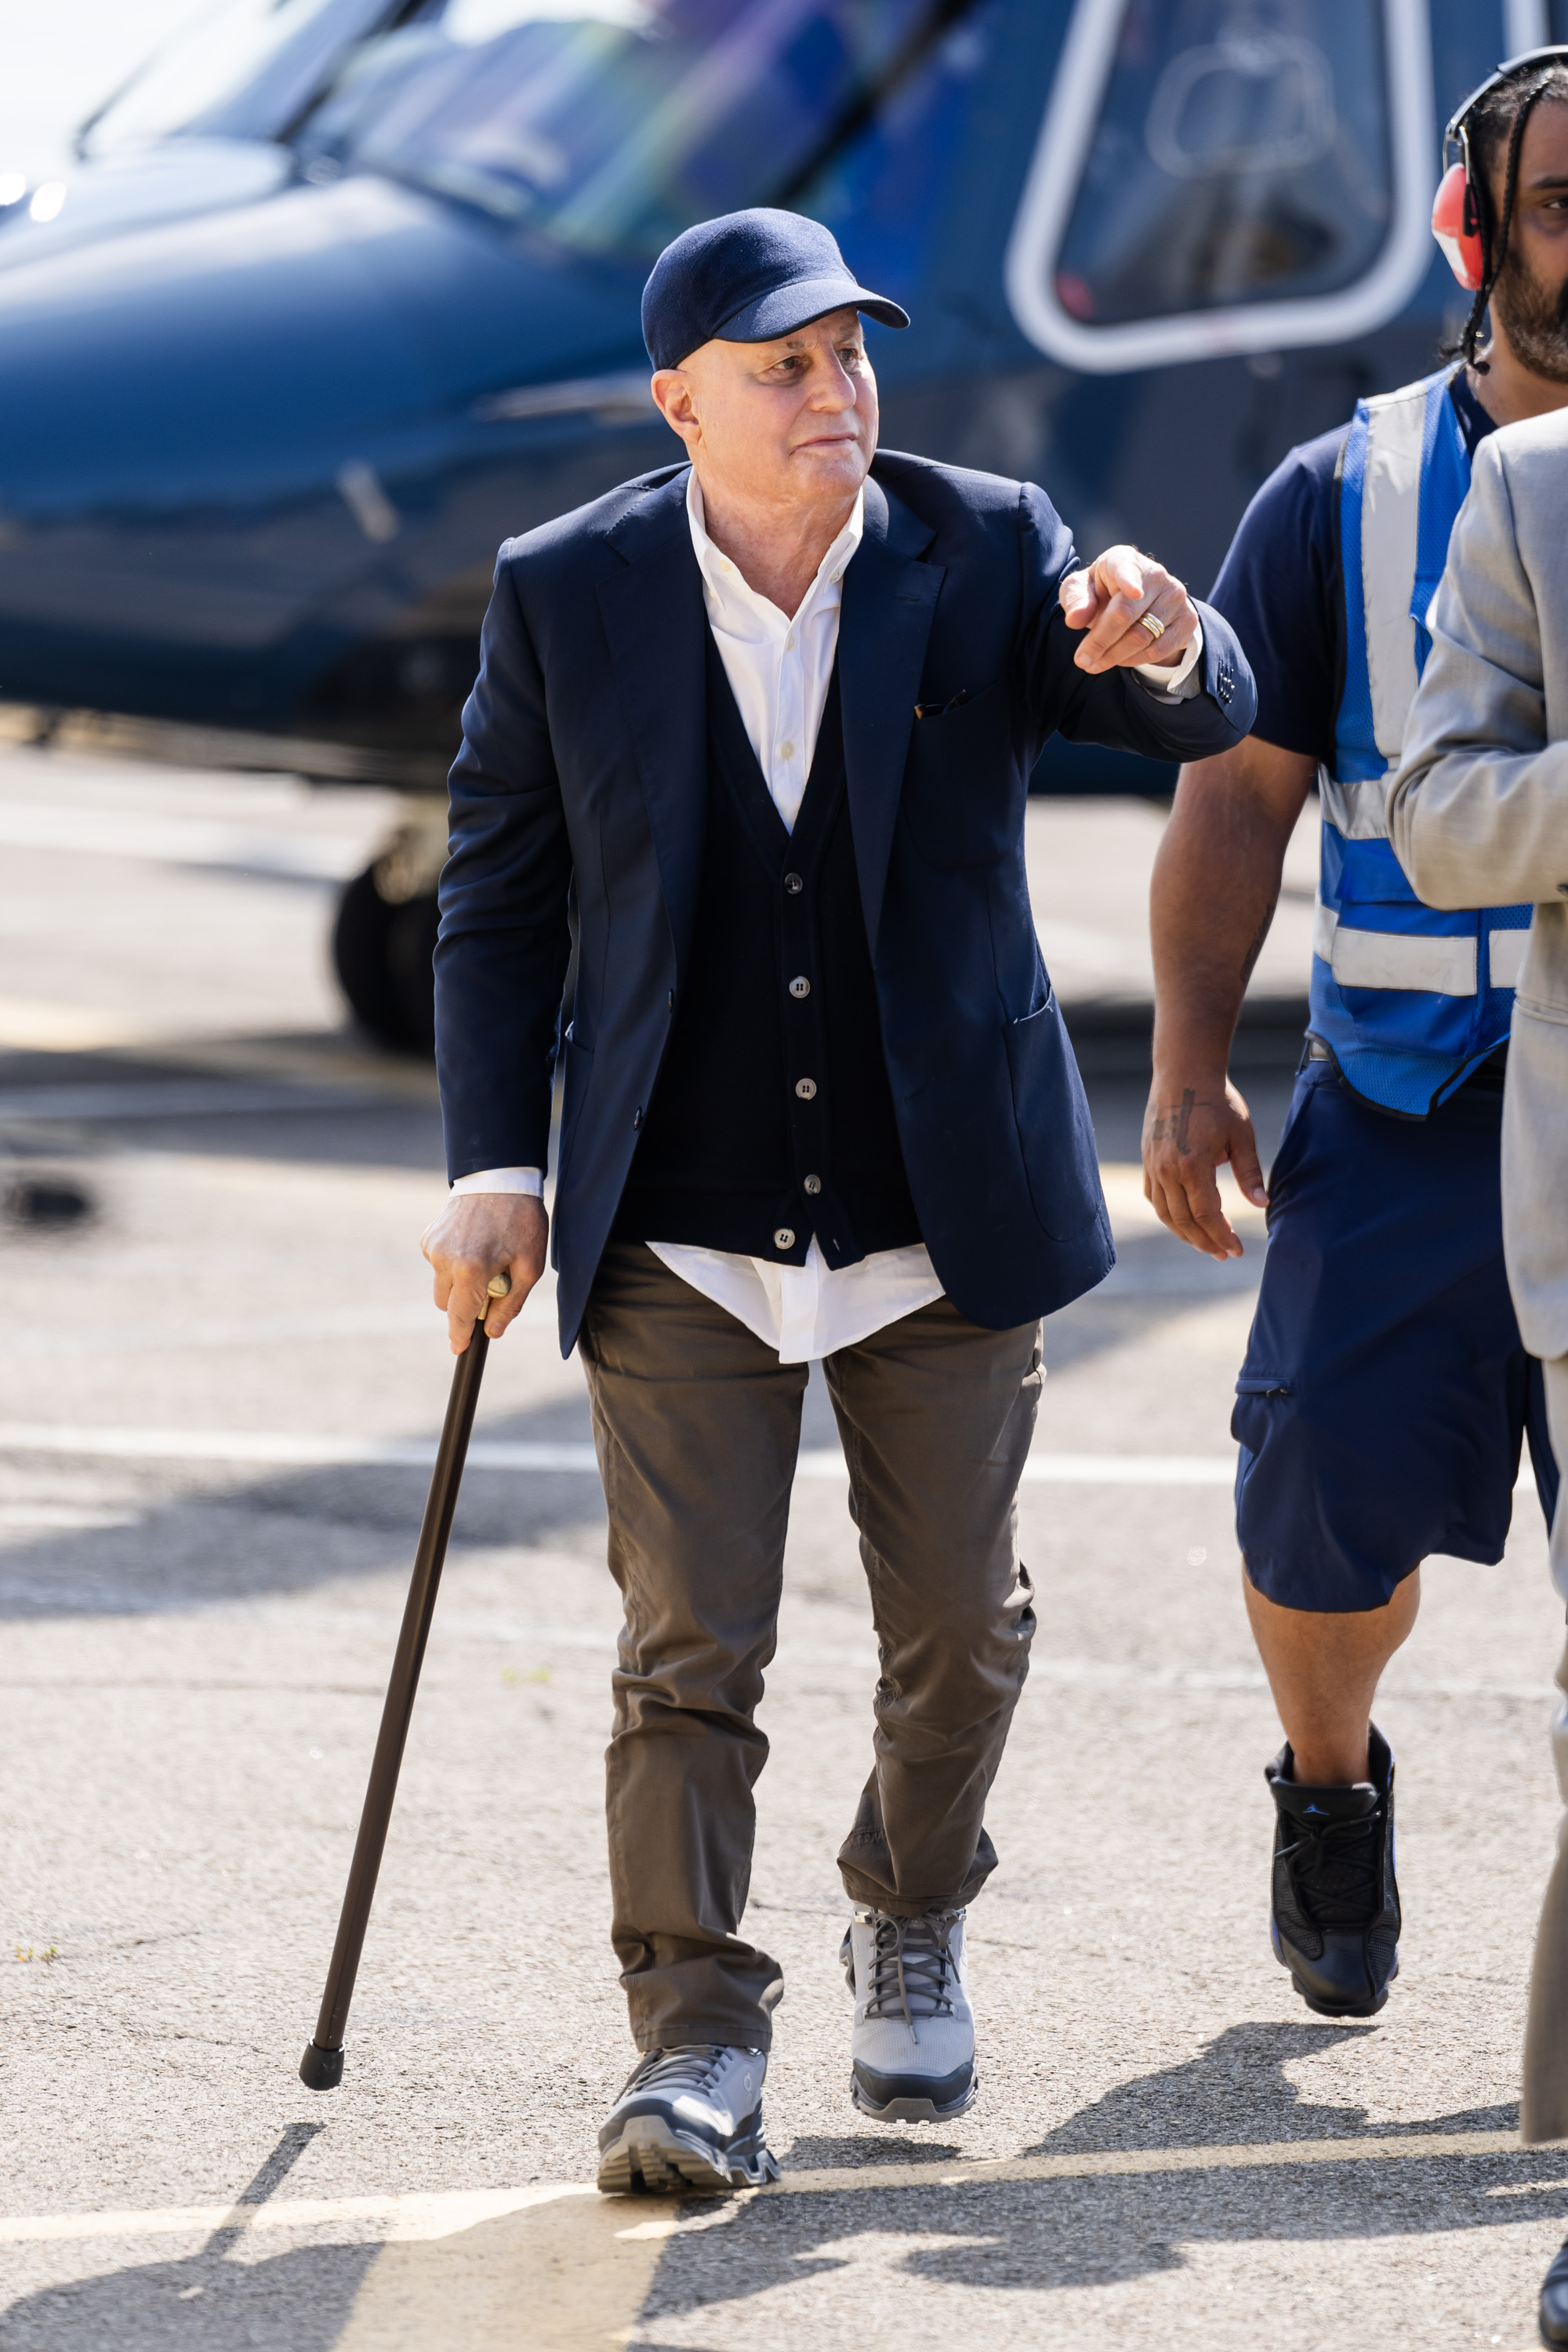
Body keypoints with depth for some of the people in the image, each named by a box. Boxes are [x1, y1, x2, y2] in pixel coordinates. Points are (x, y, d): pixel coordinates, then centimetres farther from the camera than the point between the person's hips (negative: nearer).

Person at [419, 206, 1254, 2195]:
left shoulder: (986, 553, -4)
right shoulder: (566, 594, -4)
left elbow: (1204, 719, -16)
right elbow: (499, 895, 3)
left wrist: (1160, 648, -41)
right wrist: (495, 1167, -3)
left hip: (942, 1213, 1)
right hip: (680, 1240, -1)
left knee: (957, 1622, 11)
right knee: (687, 1649, -7)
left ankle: (915, 1928, 36)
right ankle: (698, 2046, -4)